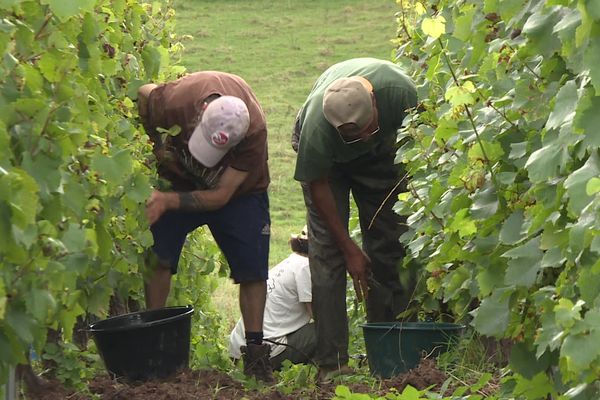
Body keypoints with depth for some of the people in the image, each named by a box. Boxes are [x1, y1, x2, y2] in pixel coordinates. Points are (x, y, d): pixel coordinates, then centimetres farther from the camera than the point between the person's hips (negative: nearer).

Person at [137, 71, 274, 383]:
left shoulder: (254, 132, -38)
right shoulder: (175, 102, -36)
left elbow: (221, 195, -32)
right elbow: (143, 94, -9)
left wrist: (169, 201, -41)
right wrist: (157, 145, -9)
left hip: (238, 190, -1)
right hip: (179, 178, 1)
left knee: (252, 269, -8)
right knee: (157, 255, -13)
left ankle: (255, 353, 1)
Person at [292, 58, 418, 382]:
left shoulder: (400, 90, -37)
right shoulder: (316, 126, -40)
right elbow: (318, 185, -23)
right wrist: (349, 249, -18)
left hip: (380, 152, 2)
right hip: (327, 160, -2)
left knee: (388, 248, -4)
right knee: (327, 251, -13)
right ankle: (331, 361, -12)